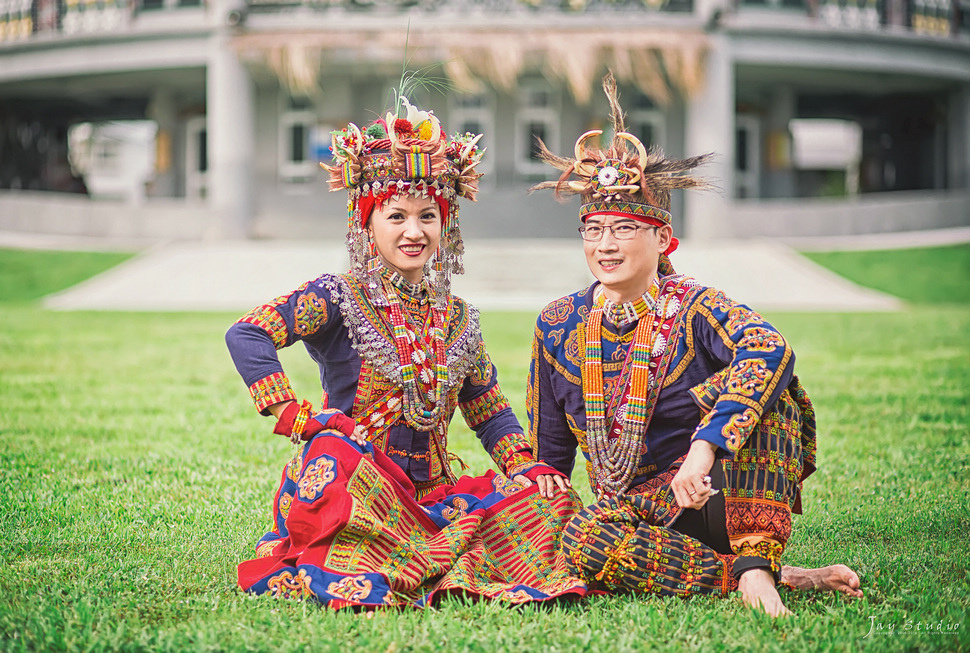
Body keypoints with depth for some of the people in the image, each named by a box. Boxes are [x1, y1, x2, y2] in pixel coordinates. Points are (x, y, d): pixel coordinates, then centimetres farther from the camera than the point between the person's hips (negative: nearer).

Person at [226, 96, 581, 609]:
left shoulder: (457, 318, 15)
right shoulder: (339, 299, -2)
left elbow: (489, 411, 22)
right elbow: (247, 336, -14)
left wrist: (526, 464, 3)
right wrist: (292, 416, -21)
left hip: (430, 493, 6)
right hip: (353, 485, -6)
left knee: (549, 499, -14)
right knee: (333, 448, -39)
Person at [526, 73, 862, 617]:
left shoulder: (695, 309, -9)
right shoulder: (560, 326, 5)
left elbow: (770, 348, -34)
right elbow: (549, 451, 17)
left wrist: (705, 447, -45)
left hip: (718, 502, -3)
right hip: (637, 515, 3)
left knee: (750, 379, -29)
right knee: (582, 540, -34)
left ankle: (758, 565, -31)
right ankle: (786, 577, -24)